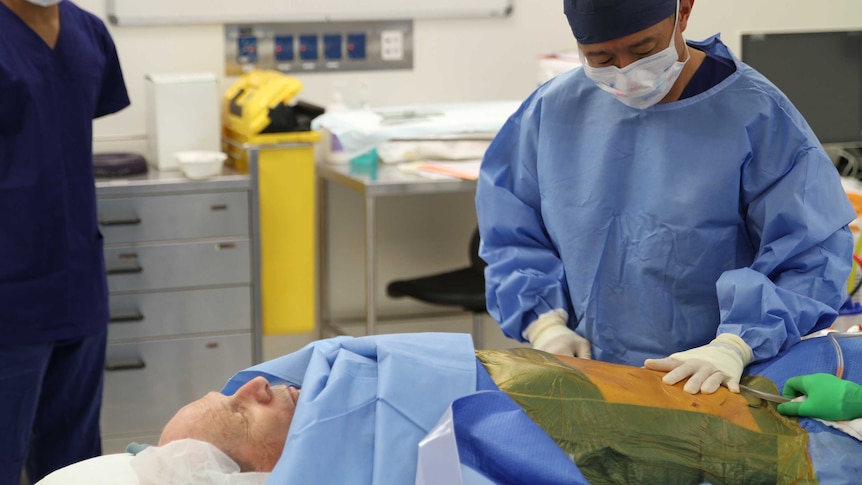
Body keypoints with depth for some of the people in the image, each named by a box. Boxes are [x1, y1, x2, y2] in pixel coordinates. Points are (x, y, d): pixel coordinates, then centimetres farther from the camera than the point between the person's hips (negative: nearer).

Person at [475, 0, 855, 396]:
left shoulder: (756, 115, -5)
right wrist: (545, 323, -2)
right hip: (581, 379, 3)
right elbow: (511, 237, 14)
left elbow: (811, 255, -7)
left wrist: (735, 346, -20)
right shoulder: (552, 110, 6)